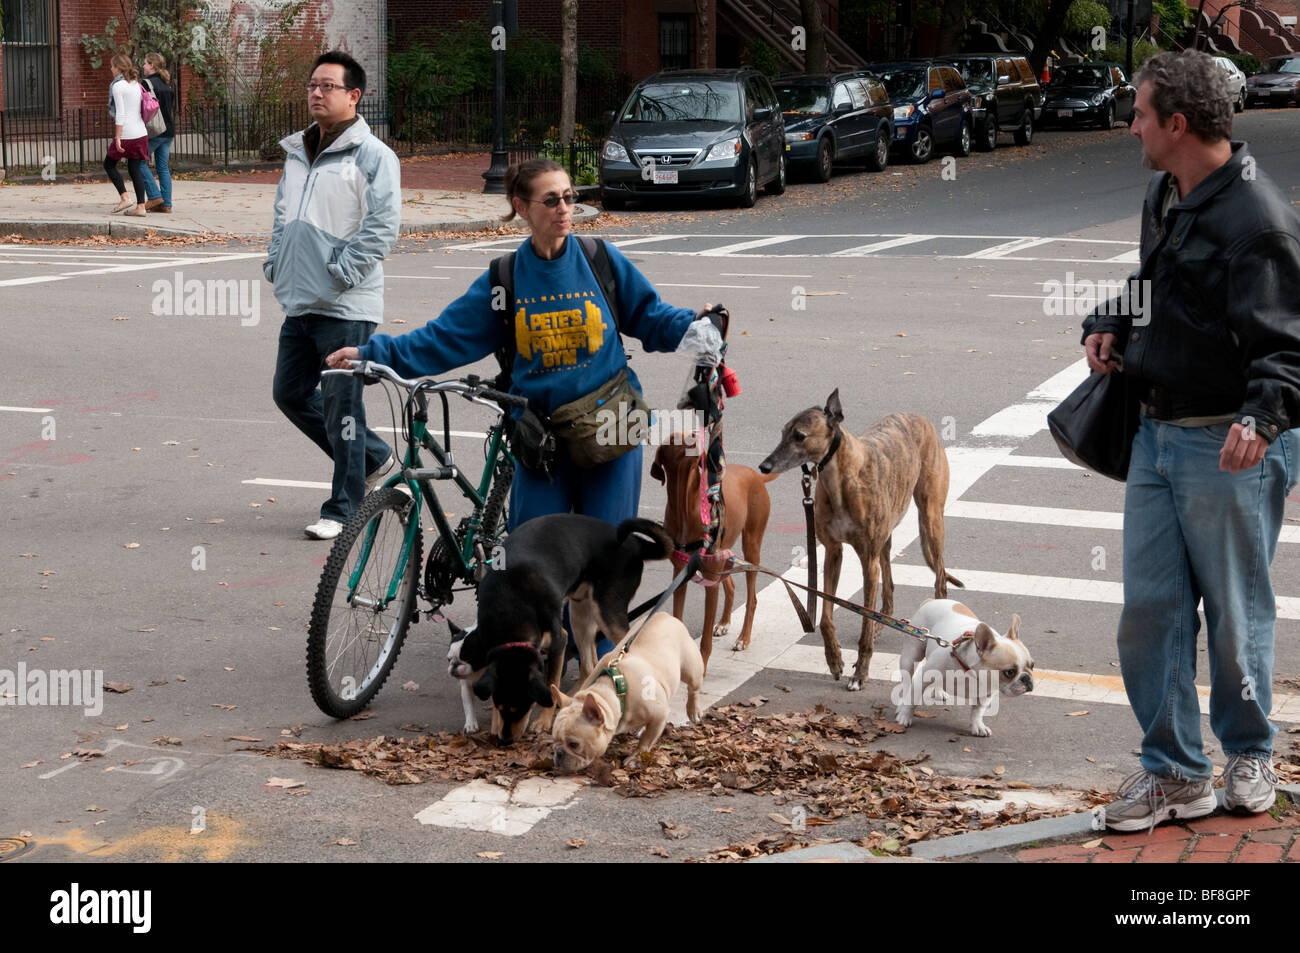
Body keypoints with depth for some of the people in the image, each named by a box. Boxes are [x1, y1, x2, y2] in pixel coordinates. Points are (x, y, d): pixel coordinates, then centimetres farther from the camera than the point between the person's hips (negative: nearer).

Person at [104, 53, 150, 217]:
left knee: (109, 164, 10)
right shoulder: (136, 84, 13)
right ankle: (140, 206, 3)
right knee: (134, 169, 9)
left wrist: (117, 137, -15)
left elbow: (120, 114, -15)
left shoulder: (118, 86, -10)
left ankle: (124, 198, 0)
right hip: (141, 134, 7)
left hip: (127, 134, -7)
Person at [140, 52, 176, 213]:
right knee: (163, 167, 8)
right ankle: (166, 203, 6)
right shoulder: (167, 85, 13)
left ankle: (155, 196, -4)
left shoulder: (148, 83, -11)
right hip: (168, 131, 8)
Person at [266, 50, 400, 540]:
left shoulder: (372, 156, -9)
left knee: (341, 406, -4)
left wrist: (339, 273, -17)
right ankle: (373, 458, 30)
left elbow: (382, 228, -15)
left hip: (347, 307, -8)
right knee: (290, 393, 13)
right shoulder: (297, 153, 16)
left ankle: (343, 509, 7)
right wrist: (277, 264, 12)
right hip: (299, 303, 8)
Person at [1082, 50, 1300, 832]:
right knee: (1151, 609, 7)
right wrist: (1116, 329, 9)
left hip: (1228, 449, -8)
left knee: (1236, 614, 7)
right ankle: (1175, 773, 16)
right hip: (1158, 436, 8)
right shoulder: (1165, 197, 10)